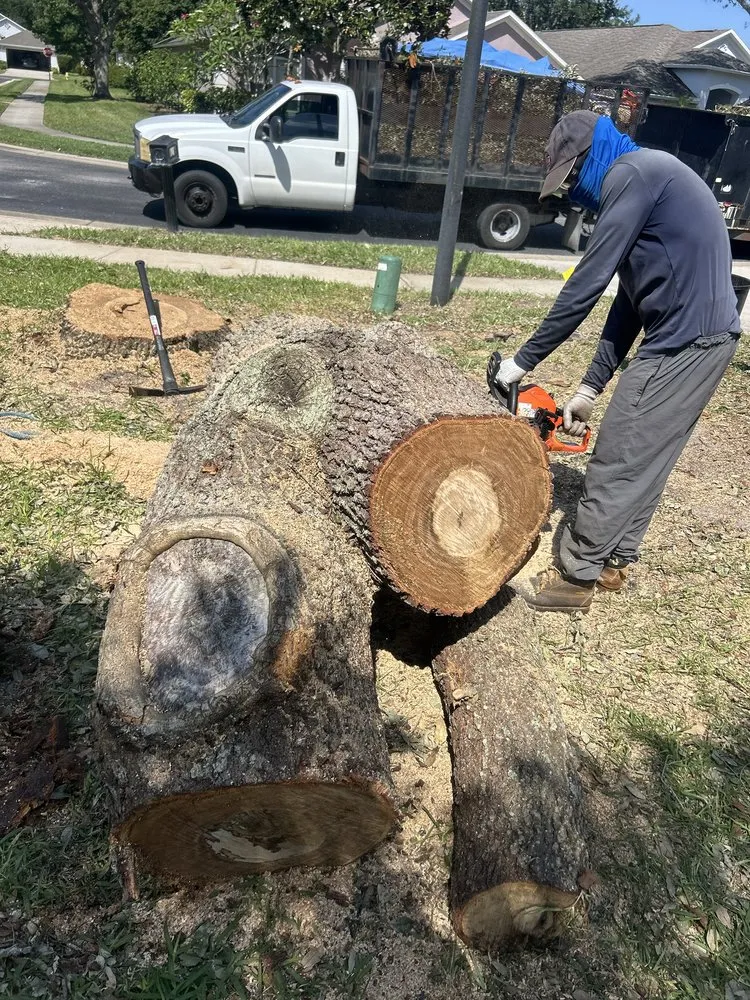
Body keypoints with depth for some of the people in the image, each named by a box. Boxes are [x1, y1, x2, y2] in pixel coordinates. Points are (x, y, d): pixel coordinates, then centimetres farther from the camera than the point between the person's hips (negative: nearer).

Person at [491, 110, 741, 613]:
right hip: (703, 335, 10)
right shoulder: (648, 179, 22)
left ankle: (575, 578, 10)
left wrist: (524, 360, -9)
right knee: (645, 461, 16)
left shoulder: (630, 174, -9)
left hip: (686, 339, -10)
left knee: (617, 464, -3)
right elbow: (632, 296, 18)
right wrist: (591, 387, 14)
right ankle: (614, 561, 29)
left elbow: (589, 281, -15)